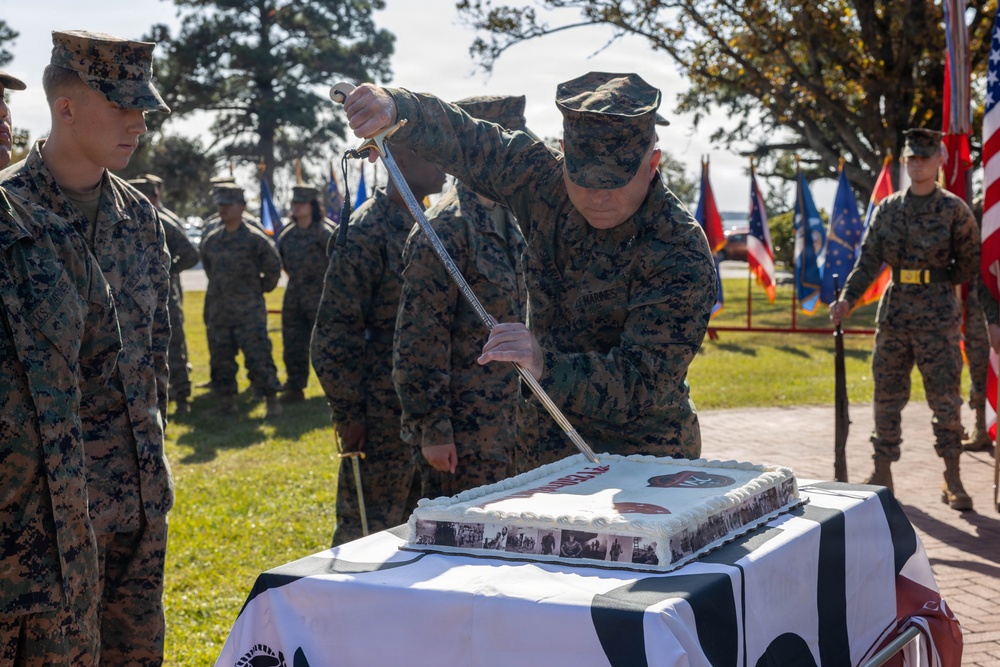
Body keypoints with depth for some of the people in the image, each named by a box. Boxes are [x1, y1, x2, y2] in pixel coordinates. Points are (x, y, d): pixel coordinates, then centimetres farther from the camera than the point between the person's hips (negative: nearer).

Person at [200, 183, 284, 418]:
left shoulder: (255, 238, -6)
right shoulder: (210, 240, 9)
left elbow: (273, 268, 1)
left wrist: (260, 289, 7)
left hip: (249, 312, -5)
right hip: (218, 312, 5)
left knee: (258, 357, -6)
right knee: (220, 359, 9)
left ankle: (272, 402, 2)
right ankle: (225, 402, 19)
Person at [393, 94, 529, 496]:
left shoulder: (510, 226, 12)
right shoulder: (444, 230, -16)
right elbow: (420, 344, -18)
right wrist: (434, 430, -18)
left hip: (505, 428, 9)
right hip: (463, 434, -9)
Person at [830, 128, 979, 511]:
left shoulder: (954, 209, -1)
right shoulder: (887, 209, 8)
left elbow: (970, 264, 5)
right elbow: (868, 261, 3)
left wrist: (935, 284, 0)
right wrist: (847, 299, -9)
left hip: (938, 317, -3)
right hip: (894, 314, 3)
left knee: (945, 398, -2)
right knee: (887, 396, 7)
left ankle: (952, 481, 8)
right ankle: (882, 473, 17)